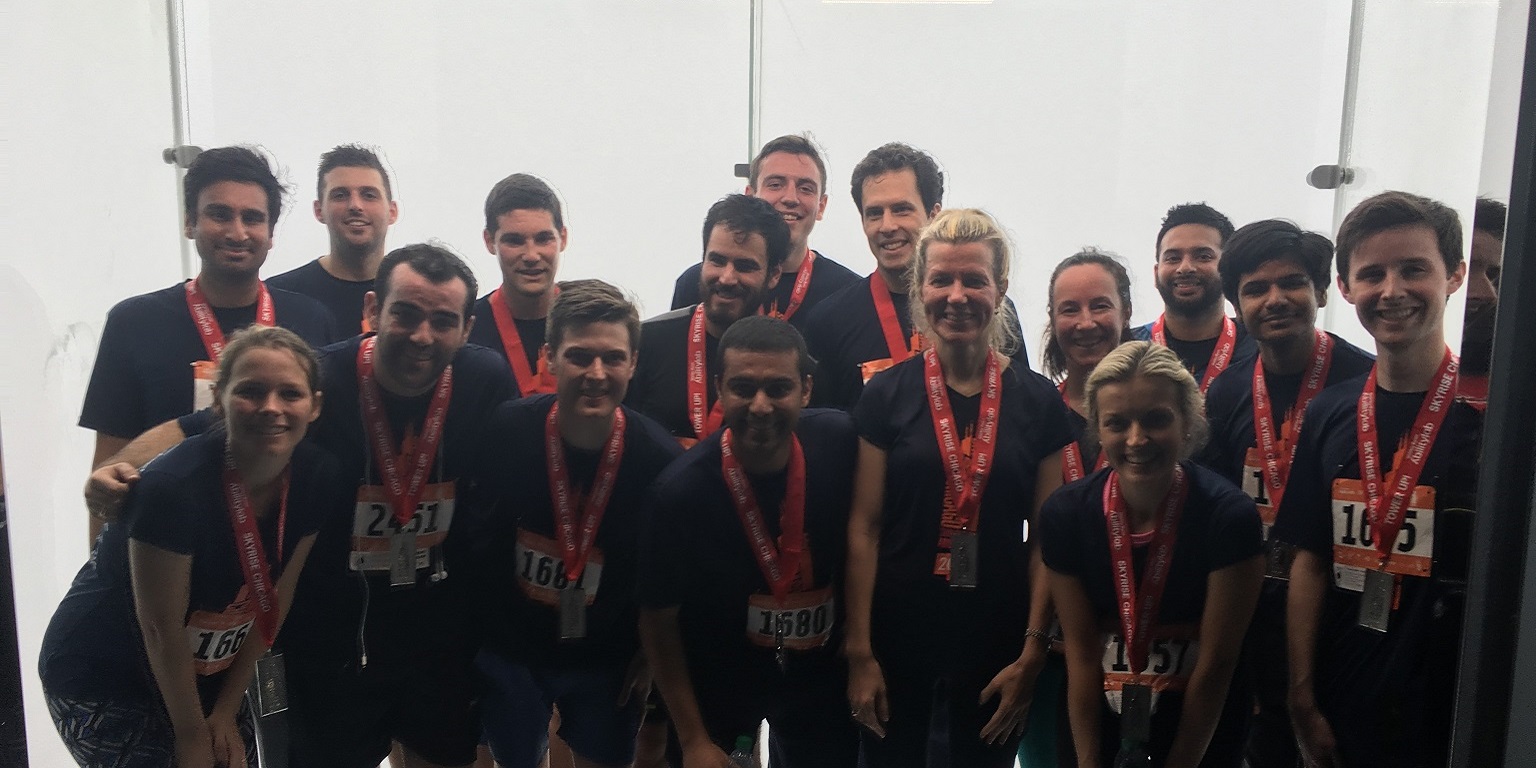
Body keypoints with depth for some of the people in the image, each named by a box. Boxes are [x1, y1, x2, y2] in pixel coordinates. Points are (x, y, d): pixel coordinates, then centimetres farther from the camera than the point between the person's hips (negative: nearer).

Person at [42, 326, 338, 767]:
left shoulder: (316, 478, -12)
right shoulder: (172, 486, -28)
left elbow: (274, 600, -3)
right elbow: (161, 630, -20)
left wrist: (226, 710, 1)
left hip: (206, 673, 5)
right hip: (101, 683, -5)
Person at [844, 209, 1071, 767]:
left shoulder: (1038, 400, 0)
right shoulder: (887, 395, -3)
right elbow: (864, 528, -5)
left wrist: (1032, 654, -6)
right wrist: (859, 652, -8)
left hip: (997, 642, 1)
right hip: (898, 637, -1)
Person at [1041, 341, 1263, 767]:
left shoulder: (1229, 516, -21)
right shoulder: (1064, 513, -13)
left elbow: (1217, 662, -15)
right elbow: (1081, 651, -8)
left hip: (1201, 728, -2)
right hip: (1102, 721, 2)